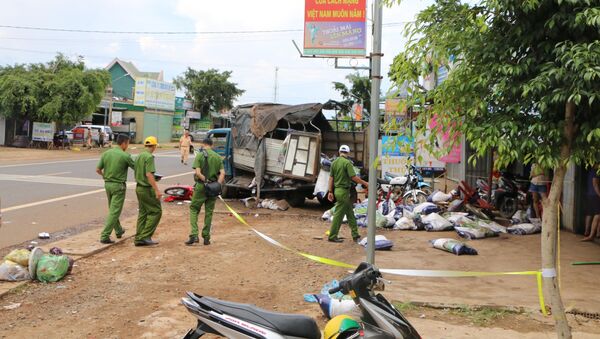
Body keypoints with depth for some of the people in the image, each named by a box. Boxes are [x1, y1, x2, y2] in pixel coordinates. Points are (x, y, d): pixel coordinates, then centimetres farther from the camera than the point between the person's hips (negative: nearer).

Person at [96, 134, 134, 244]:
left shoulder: (106, 153, 2)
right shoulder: (125, 156, -13)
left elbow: (98, 169, 4)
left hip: (107, 184, 7)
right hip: (118, 185, -7)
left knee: (113, 209, 22)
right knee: (114, 212, -3)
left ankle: (118, 230, 37)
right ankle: (104, 236, -8)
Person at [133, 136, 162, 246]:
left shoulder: (139, 156, 12)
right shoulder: (149, 157, -15)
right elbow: (149, 174, -24)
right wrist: (157, 190, -25)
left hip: (139, 187, 9)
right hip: (147, 189, -9)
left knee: (143, 213, 12)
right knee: (156, 211, -2)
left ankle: (138, 239, 12)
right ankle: (145, 236, -6)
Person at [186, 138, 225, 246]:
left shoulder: (199, 155, -5)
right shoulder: (218, 157, 7)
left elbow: (198, 172, -16)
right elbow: (222, 173, -3)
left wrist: (205, 180, -11)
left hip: (201, 186, -3)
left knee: (194, 209, 7)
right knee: (209, 212, 11)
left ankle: (194, 235, -6)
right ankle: (206, 238, 14)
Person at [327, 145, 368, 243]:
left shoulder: (334, 162, 8)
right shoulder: (347, 163, -14)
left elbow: (331, 178, 10)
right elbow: (354, 177, -18)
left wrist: (330, 192, 13)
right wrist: (365, 183, -6)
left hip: (337, 190, 8)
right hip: (343, 191, -8)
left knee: (350, 213, 14)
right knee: (339, 214, -2)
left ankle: (355, 235, 18)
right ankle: (332, 236, 3)